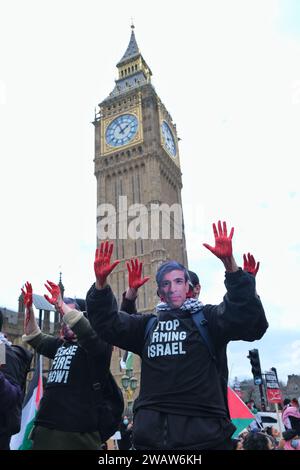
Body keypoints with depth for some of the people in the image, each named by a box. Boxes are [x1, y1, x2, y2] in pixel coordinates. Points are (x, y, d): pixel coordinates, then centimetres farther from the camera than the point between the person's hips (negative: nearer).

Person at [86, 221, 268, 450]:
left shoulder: (207, 318, 2)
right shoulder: (148, 324, 15)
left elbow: (249, 319, -15)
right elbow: (108, 324, 9)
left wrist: (230, 264, -28)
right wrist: (101, 283, -9)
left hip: (203, 431, -3)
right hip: (151, 433, 4)